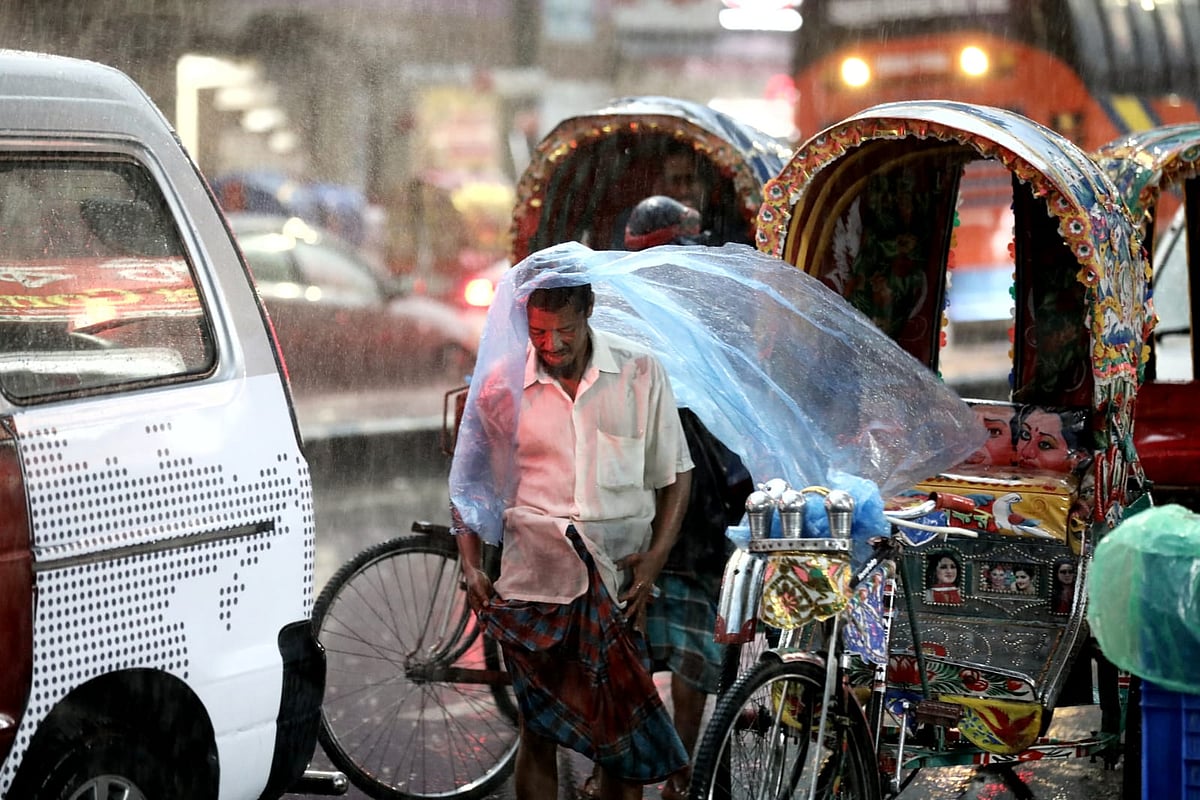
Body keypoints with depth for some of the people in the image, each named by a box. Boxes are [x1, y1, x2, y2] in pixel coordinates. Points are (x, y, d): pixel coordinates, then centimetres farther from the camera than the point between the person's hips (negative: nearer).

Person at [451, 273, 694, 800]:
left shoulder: (641, 373, 2)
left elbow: (675, 475, 8)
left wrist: (655, 558, -4)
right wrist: (472, 567, 2)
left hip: (619, 581, 0)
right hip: (531, 581, 0)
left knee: (623, 735, 1)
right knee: (538, 731, 2)